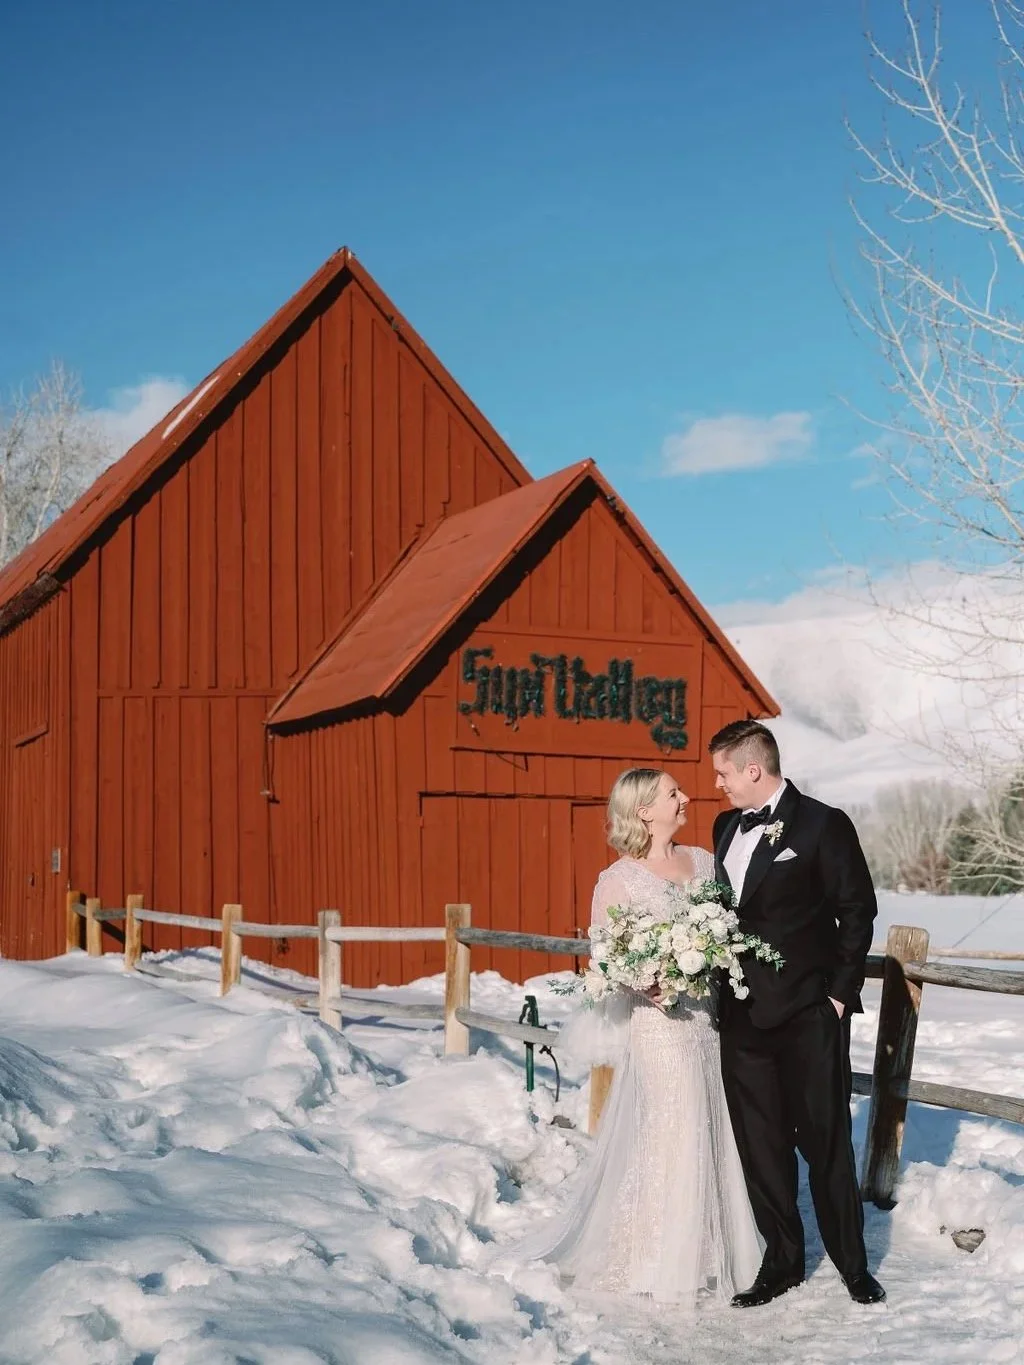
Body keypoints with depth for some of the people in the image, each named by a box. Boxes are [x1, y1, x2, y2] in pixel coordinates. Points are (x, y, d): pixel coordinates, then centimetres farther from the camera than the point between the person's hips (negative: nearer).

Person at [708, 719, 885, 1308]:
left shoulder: (823, 824, -8)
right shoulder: (727, 827, 11)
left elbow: (857, 911, -6)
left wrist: (842, 991, -8)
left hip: (808, 1014, -6)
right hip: (743, 1012, 6)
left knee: (826, 1141, 2)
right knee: (760, 1144, 10)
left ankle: (853, 1263, 16)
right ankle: (782, 1260, 21)